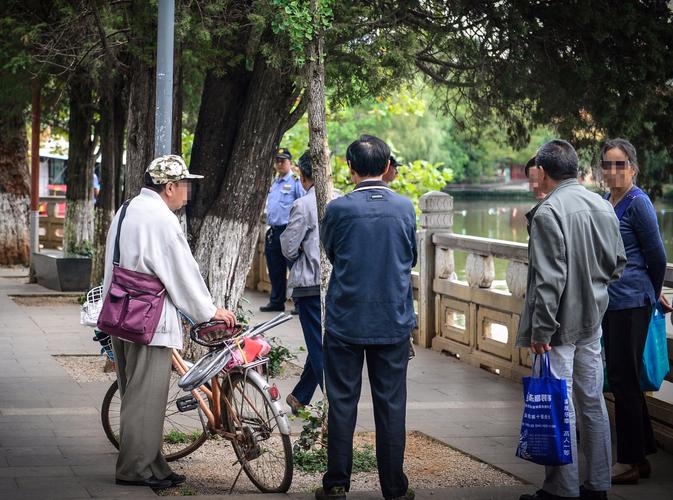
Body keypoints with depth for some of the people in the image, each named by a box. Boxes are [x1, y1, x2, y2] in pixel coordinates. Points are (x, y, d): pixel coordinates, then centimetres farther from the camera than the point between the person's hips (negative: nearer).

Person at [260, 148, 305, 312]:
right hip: (273, 231, 8)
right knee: (274, 270, 12)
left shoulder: (296, 182, -6)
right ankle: (276, 302, 22)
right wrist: (269, 227, 17)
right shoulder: (274, 183, 18)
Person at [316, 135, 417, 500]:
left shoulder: (338, 209, -10)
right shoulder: (405, 208, -4)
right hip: (394, 322, 1)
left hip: (345, 320, -1)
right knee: (391, 406, 7)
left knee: (342, 404, 7)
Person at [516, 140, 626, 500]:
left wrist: (541, 329, -17)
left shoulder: (548, 213, -18)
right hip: (592, 321, 7)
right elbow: (617, 264, 11)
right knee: (592, 401, 14)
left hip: (560, 324, -7)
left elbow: (549, 278, -21)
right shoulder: (603, 206, 4)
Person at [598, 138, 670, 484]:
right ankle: (640, 457, 20)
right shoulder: (606, 202, 12)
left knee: (623, 379, -3)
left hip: (630, 303, -8)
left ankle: (629, 462, 4)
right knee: (623, 379, 12)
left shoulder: (638, 203, -12)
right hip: (609, 302, 8)